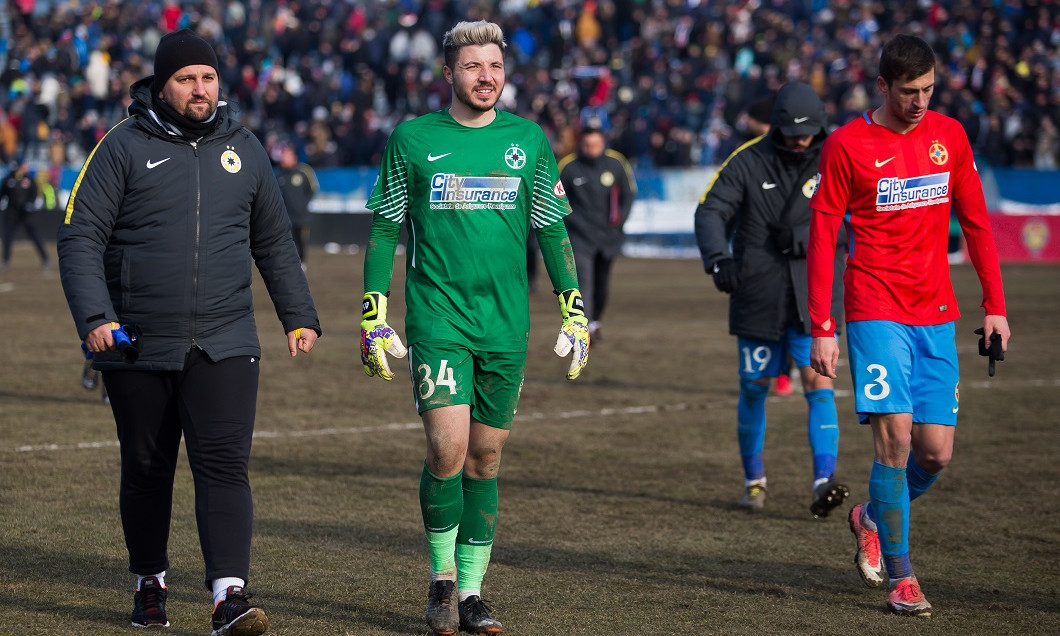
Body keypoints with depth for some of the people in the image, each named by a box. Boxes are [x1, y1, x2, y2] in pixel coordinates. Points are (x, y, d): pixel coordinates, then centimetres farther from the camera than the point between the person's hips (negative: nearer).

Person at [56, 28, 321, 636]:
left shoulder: (244, 149, 11)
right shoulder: (123, 148, -1)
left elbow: (275, 243, 21)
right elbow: (81, 238, -4)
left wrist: (300, 316, 17)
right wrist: (95, 317, -17)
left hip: (225, 345, 1)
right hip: (138, 346, -1)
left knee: (224, 464, -12)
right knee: (147, 471, 10)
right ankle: (150, 583, 28)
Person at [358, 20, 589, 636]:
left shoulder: (529, 140, 7)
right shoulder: (412, 139, 2)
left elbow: (554, 231, 12)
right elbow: (384, 229, 6)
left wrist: (575, 314, 7)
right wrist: (373, 316, 2)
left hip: (506, 326, 2)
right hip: (436, 319, -2)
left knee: (485, 459, 6)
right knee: (448, 451, -13)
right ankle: (442, 577, 6)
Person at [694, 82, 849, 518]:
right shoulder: (748, 162, -2)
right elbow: (711, 210, -10)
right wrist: (718, 259, -27)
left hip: (814, 296, 0)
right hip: (758, 297, 0)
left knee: (818, 382, -13)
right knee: (754, 387, 7)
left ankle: (823, 482, -18)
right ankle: (754, 479, 25)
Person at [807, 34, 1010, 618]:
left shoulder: (949, 135, 8)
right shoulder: (847, 145, -4)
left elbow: (976, 222, 15)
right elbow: (822, 238, -2)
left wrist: (994, 306, 11)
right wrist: (822, 329, -7)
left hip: (936, 315, 4)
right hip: (876, 312, -4)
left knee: (935, 452, 1)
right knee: (894, 435, -14)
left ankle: (873, 519, 31)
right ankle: (900, 575, -2)